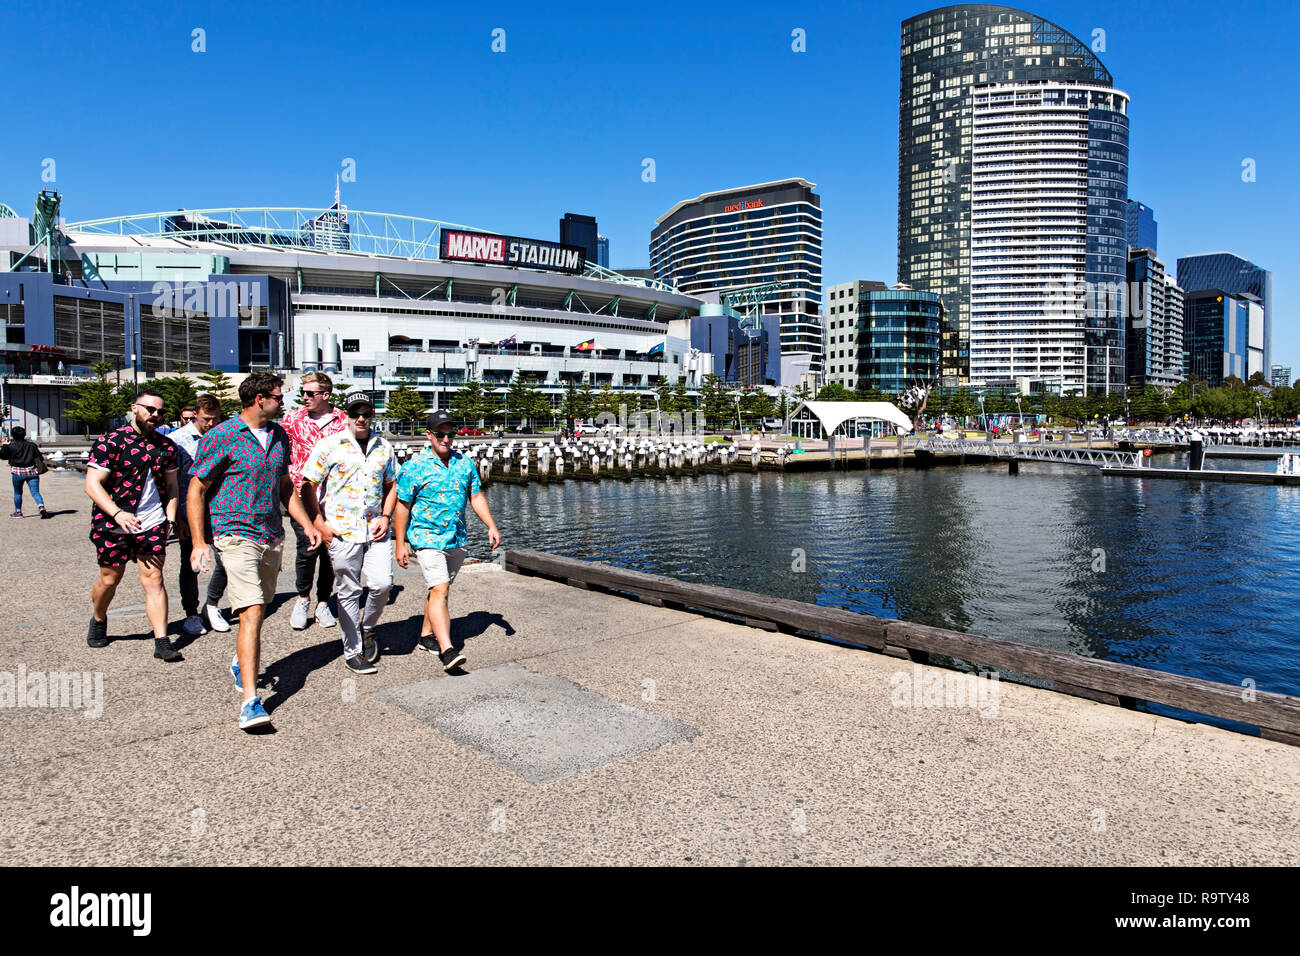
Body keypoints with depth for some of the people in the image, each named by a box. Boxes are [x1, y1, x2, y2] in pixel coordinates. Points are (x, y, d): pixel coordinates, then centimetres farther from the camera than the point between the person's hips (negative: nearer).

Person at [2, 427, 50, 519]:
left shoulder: (11, 446, -5)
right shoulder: (31, 444, 2)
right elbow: (39, 457, 3)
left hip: (17, 472, -1)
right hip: (32, 472, 1)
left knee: (17, 493, 15)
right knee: (35, 492, -3)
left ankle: (18, 512, 23)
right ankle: (42, 507, -24)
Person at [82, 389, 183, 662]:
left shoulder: (166, 445, 8)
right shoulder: (110, 442, -7)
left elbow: (171, 485, 15)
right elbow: (92, 484, -11)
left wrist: (170, 517, 2)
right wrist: (118, 513, -24)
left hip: (152, 525, 2)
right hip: (113, 525, -2)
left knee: (154, 580, -3)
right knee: (110, 579, 12)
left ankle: (162, 642, -4)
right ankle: (98, 621, 42)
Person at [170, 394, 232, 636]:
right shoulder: (177, 440, -4)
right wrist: (177, 519, -8)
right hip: (189, 514, -3)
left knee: (225, 560, -1)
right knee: (190, 566, 7)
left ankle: (211, 606, 21)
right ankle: (191, 614, 23)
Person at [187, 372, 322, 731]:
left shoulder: (279, 435, 10)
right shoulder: (222, 437, -10)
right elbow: (196, 490, -7)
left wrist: (307, 524, 12)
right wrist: (198, 542, -12)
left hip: (272, 536, 7)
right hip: (236, 535, -7)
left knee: (259, 608, 18)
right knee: (252, 612, -16)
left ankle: (242, 663, 44)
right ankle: (250, 701, -17)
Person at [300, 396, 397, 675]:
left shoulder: (383, 448, 11)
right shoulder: (329, 446, 0)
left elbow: (392, 485, 19)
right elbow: (308, 486, 0)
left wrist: (386, 517, 4)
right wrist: (319, 523, -7)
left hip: (375, 530, 3)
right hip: (341, 531, -3)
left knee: (383, 584, -8)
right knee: (349, 592, 4)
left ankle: (367, 628, 22)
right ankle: (352, 653, 16)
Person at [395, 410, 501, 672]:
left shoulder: (465, 463, 8)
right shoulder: (414, 467, -5)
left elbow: (476, 497, 14)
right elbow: (403, 506, -3)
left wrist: (491, 526, 4)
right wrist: (400, 544, -5)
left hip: (457, 540, 5)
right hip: (427, 537, -5)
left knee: (439, 589, 15)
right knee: (439, 590, -16)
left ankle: (426, 635, 33)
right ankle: (447, 650, -23)